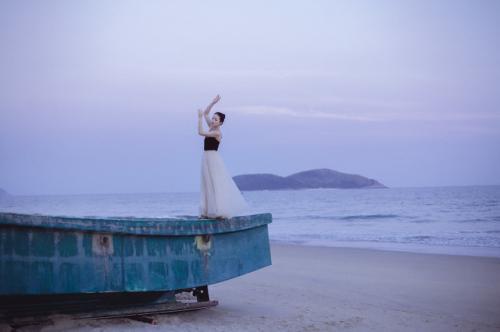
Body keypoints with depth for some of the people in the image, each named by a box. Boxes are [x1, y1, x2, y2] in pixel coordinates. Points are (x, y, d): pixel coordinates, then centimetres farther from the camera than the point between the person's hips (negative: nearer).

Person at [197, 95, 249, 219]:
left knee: (216, 184, -9)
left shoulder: (217, 132, -13)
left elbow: (200, 132, -19)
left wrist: (199, 118, -15)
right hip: (206, 158, 9)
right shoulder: (211, 127, 10)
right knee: (208, 185, 7)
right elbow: (206, 113, 16)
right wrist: (213, 102, 7)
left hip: (213, 158, -9)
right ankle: (209, 211, 8)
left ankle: (221, 210, -9)